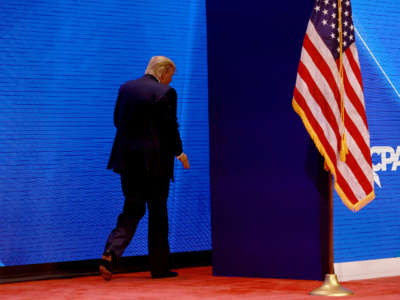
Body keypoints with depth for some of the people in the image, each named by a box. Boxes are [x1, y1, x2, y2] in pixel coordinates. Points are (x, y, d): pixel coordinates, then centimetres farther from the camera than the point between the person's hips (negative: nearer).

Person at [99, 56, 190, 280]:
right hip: (154, 160, -5)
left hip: (127, 160, 5)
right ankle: (159, 267, 14)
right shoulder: (166, 92, -9)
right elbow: (170, 126, -10)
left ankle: (111, 252, -11)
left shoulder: (126, 88, 9)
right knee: (158, 213, 7)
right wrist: (179, 153, 4)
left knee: (132, 209, 12)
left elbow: (117, 120, 14)